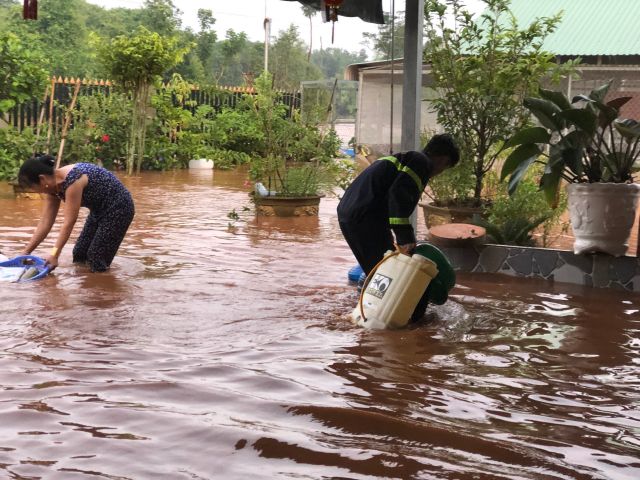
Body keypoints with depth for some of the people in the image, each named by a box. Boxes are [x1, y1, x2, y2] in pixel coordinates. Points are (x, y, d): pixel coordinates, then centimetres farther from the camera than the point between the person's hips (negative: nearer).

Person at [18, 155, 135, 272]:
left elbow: (69, 222, -31)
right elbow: (45, 222, -1)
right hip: (100, 210, 9)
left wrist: (54, 254, -31)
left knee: (97, 259, -8)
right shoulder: (53, 186, -4)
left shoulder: (72, 180, -31)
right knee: (80, 254, 9)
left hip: (119, 207, -9)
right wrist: (26, 252, -2)